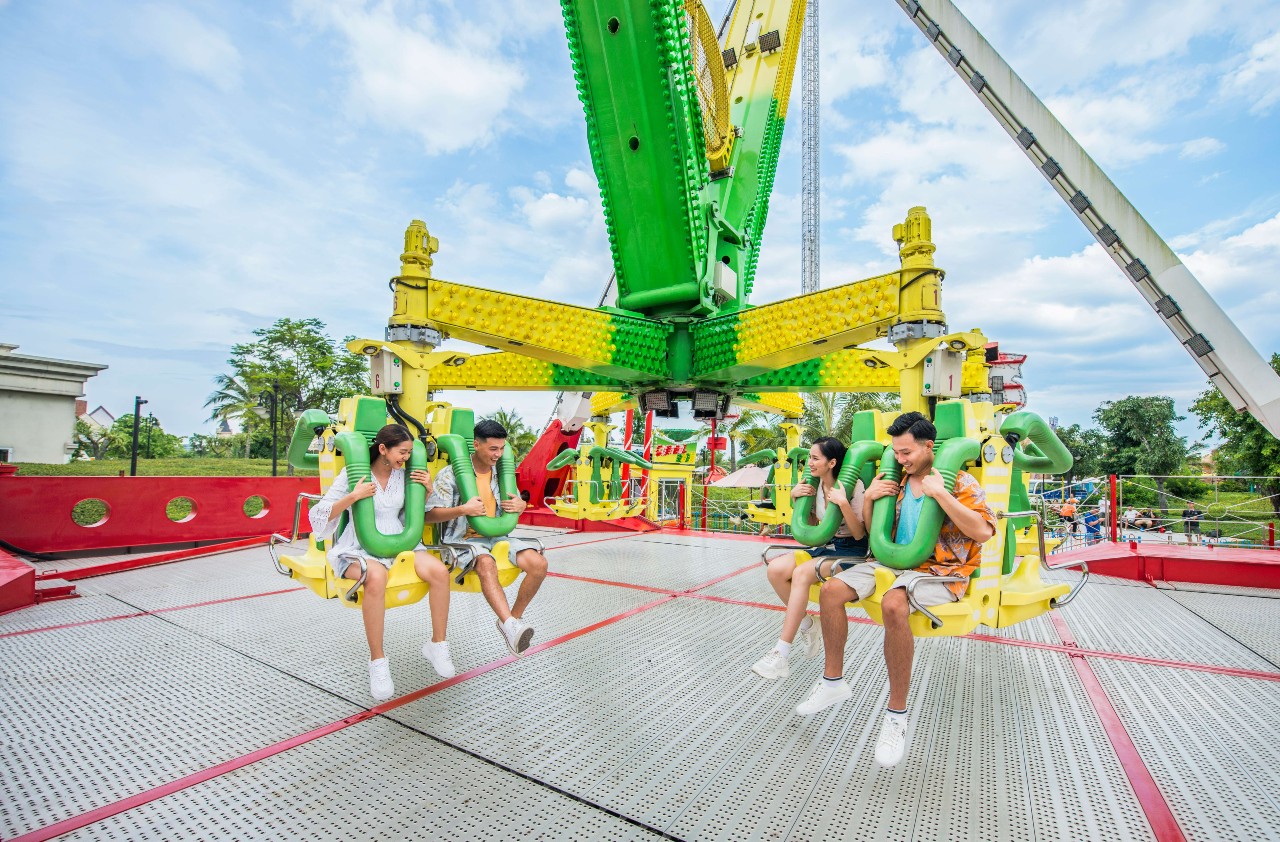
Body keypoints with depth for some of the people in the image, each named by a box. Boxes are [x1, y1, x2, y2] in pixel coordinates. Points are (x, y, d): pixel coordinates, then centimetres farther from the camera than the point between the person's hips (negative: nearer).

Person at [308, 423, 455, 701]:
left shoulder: (404, 475, 9)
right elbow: (321, 516, -5)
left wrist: (427, 490, 1)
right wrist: (354, 496, -21)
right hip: (360, 547, -4)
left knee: (439, 571, -25)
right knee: (376, 576, -40)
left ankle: (437, 644, -5)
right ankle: (377, 662, -23)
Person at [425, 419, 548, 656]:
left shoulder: (501, 473, 11)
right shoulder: (450, 474, -5)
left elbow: (517, 501, 25)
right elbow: (429, 515, -9)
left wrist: (521, 504, -1)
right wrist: (463, 510, -23)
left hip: (497, 537, 5)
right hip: (463, 539, -5)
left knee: (538, 563, -17)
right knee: (486, 563, -39)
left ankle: (514, 617, -2)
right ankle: (510, 626, -48)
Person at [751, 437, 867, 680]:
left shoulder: (853, 486, -13)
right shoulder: (815, 484, 4)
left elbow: (859, 534, -15)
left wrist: (843, 503, -29)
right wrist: (796, 498, 2)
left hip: (850, 550, -6)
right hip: (823, 545, 6)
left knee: (801, 574, -32)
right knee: (775, 569, -21)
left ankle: (781, 655, -27)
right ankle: (806, 625, 1)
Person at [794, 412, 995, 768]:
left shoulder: (959, 481, -4)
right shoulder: (899, 481, 12)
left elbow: (984, 531, -20)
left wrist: (939, 493, -22)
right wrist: (868, 498, -1)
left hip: (941, 569, -6)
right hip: (895, 561, 6)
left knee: (893, 604, -37)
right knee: (831, 589, -12)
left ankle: (897, 715, -20)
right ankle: (833, 682, 5)